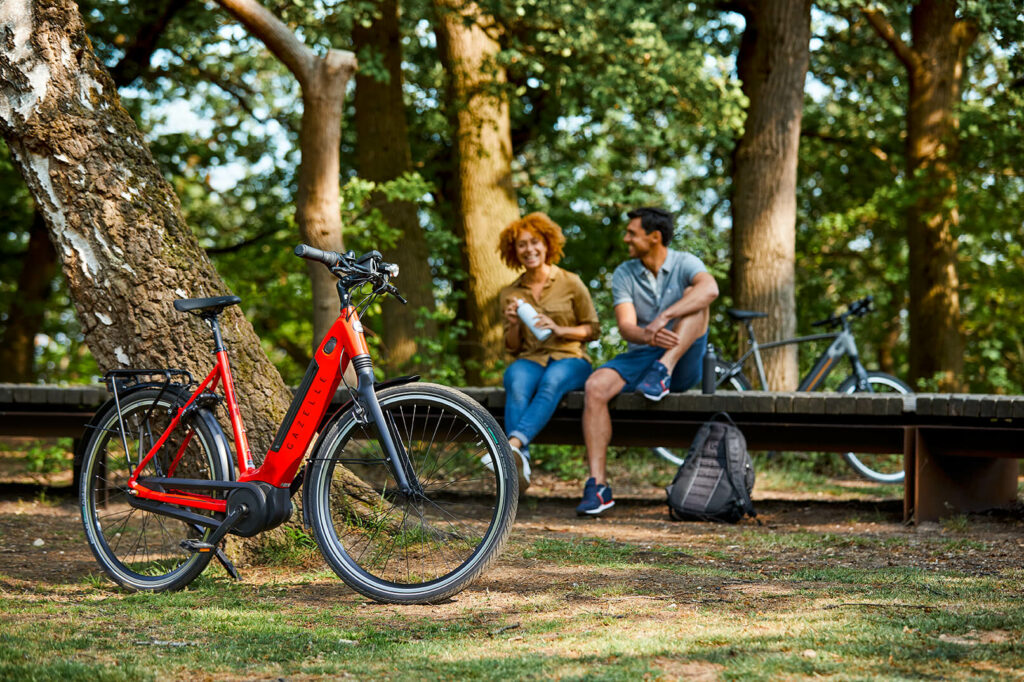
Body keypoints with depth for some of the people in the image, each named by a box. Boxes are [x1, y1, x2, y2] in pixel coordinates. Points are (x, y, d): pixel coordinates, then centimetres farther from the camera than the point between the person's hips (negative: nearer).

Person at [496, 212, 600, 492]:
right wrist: (514, 325, -4)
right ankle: (521, 463, -52)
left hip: (569, 358, -2)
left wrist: (559, 329, -9)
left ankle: (514, 443, -60)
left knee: (552, 381, -39)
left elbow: (593, 329, 8)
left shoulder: (570, 283, 5)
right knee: (516, 382, -36)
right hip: (530, 360, 2)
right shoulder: (510, 293, 14)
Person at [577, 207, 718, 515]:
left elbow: (710, 289, -29)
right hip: (639, 357, 2)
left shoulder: (685, 264, -4)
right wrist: (646, 336, -35)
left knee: (694, 297, -23)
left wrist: (663, 317, -41)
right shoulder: (623, 275, 5)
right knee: (595, 388, -26)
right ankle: (597, 485, -29)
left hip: (683, 365, -2)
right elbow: (626, 326, -10)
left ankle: (663, 371, -34)